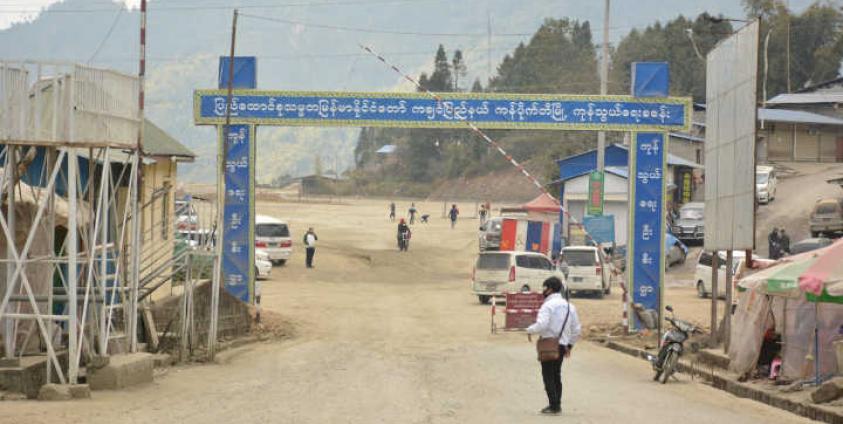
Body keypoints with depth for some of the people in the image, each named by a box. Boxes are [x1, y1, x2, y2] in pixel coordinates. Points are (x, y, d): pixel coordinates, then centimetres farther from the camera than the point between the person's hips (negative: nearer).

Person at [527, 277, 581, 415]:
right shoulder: (569, 306, 11)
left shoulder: (548, 305, -13)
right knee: (557, 375, 16)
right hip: (562, 345, 7)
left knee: (548, 375, -1)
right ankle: (557, 404, 18)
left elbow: (541, 325, -25)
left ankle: (553, 405, -4)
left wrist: (529, 330, -7)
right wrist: (570, 345, 21)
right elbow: (577, 330, 13)